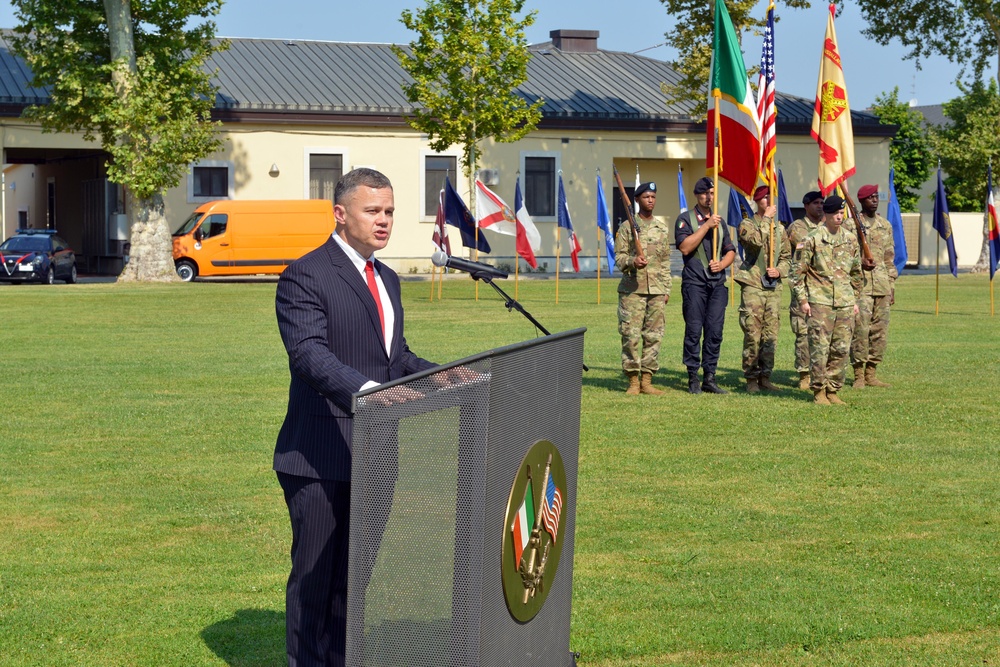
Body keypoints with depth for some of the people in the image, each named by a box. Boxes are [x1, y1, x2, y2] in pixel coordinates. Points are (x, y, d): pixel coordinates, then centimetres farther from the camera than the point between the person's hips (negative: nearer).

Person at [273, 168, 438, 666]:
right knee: (315, 577, 2)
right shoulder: (305, 277, -12)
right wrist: (363, 389, -41)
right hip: (321, 459, -8)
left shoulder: (386, 279, 16)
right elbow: (309, 353, -26)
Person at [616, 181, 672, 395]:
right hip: (632, 289, -4)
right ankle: (633, 381, 0)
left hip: (656, 289, 4)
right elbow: (619, 256, 0)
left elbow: (665, 260, 17)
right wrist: (632, 262, -21)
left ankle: (647, 381, 8)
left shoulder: (663, 227, 14)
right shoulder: (627, 227, 2)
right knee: (631, 336, -6)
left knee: (653, 336, 3)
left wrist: (667, 288, 13)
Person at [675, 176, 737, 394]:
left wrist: (722, 263, -3)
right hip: (694, 282, -4)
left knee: (715, 332, 2)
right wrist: (706, 226, -13)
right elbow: (685, 247, -12)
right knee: (694, 331, -4)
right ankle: (693, 378, 1)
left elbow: (730, 250, 18)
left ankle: (710, 378, 7)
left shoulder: (720, 222, 17)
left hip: (718, 283, 4)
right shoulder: (685, 219, 2)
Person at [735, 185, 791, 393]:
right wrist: (766, 219, -13)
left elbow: (787, 257, 18)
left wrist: (779, 270, -1)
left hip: (773, 287, 5)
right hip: (753, 286, -5)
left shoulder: (779, 228, 15)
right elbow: (756, 241, -22)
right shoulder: (747, 225, 0)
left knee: (770, 336, 5)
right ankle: (751, 379, 0)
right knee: (752, 335, -7)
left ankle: (765, 377, 13)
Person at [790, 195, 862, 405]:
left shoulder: (851, 240, 11)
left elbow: (856, 272, 21)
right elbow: (798, 271, -2)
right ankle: (819, 391, 3)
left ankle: (833, 390, 13)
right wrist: (802, 299, -6)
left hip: (845, 303, 5)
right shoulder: (813, 239, -4)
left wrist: (855, 300, 19)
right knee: (820, 348, -5)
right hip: (820, 301, -5)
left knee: (841, 349, 5)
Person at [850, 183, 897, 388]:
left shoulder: (885, 225, 16)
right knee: (861, 329, -9)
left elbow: (889, 258, 19)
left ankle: (871, 373, 13)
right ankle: (858, 374, -3)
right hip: (860, 284, -6)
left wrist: (892, 285, 15)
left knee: (880, 331, 5)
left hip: (882, 285, 6)